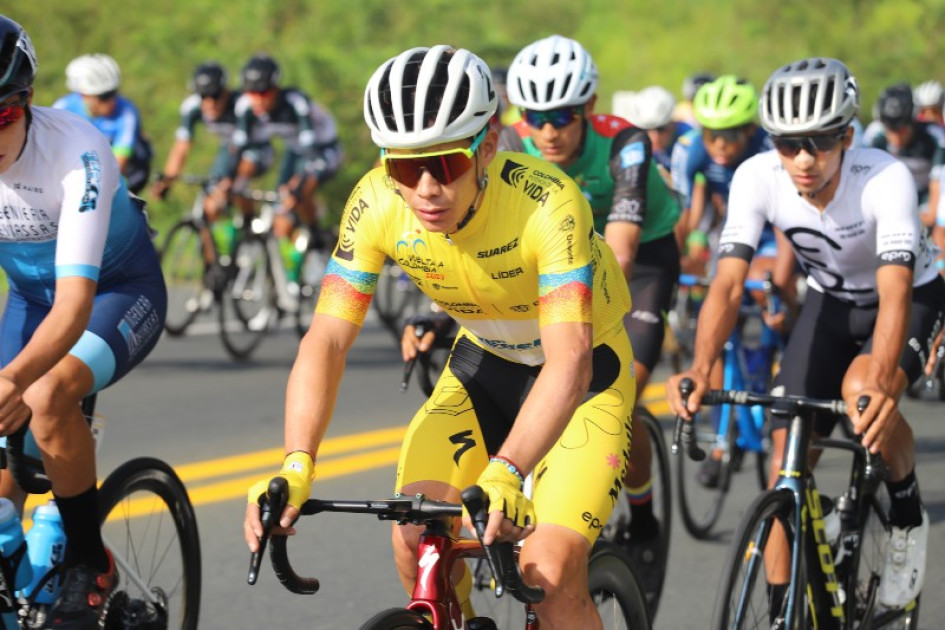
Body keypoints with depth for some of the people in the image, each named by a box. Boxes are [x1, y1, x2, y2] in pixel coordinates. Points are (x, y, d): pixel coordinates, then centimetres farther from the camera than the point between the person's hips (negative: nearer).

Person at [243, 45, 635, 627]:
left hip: (583, 370, -4)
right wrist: (296, 466, -42)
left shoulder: (547, 202, -36)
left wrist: (504, 475, -59)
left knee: (550, 572, -20)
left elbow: (569, 360, -44)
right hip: (483, 363, 4)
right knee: (415, 541, -16)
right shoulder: (376, 204, -23)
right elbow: (327, 339, -25)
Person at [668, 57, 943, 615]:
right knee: (787, 451, -9)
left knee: (861, 391, -33)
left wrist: (879, 382, -63)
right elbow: (729, 282, -31)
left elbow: (895, 291, -46)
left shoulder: (886, 178, -36)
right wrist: (701, 369, -49)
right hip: (830, 301, 4)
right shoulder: (758, 177, -26)